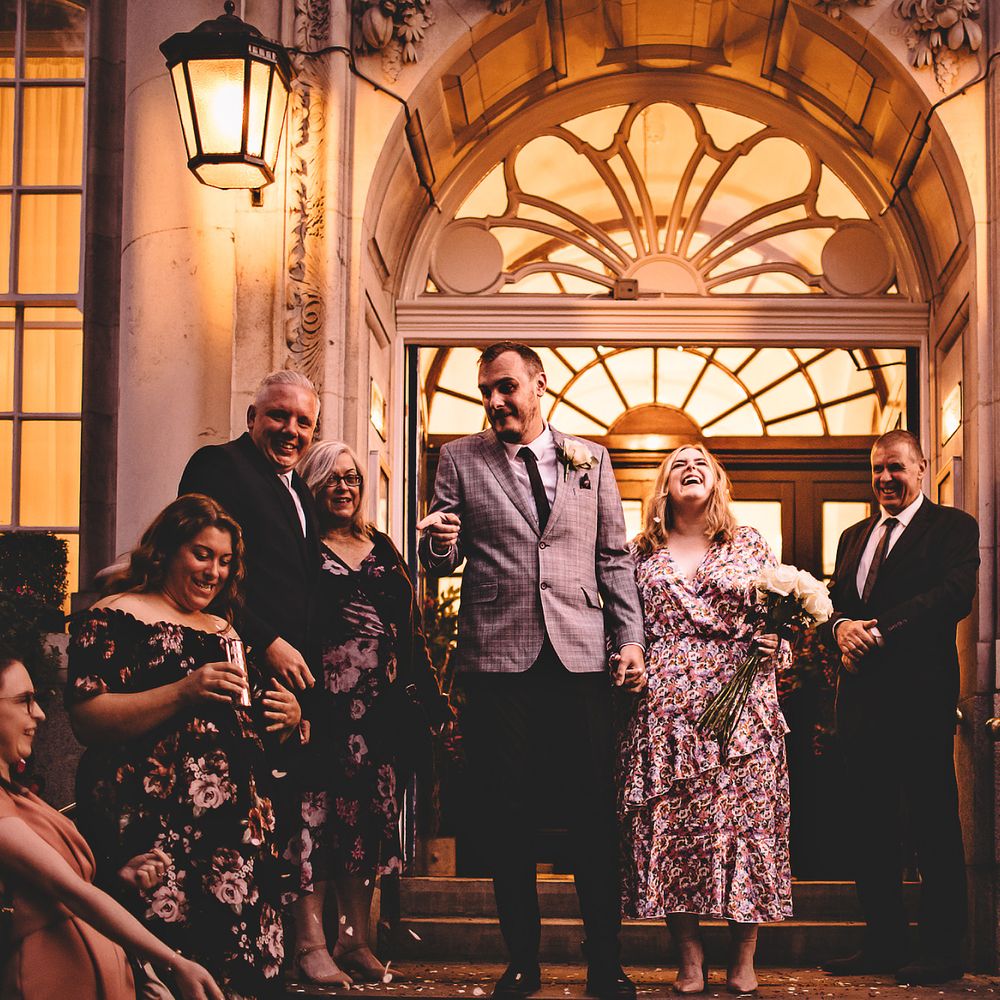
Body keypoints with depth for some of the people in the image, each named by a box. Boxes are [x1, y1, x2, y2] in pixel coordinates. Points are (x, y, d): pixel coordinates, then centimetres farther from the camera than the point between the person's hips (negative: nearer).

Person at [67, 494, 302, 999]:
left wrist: (287, 717, 11)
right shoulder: (116, 617, 2)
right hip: (158, 827, -7)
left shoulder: (223, 630, 25)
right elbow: (87, 719, -10)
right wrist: (183, 692, -18)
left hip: (241, 825, 7)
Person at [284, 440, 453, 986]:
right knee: (317, 811, -6)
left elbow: (410, 627, 17)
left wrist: (430, 694, 11)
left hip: (378, 701, 5)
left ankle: (356, 941, 14)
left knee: (369, 814, 7)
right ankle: (311, 944, -3)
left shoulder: (383, 549, 17)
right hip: (325, 696, -5)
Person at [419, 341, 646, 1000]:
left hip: (581, 656, 0)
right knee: (510, 815, 4)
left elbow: (615, 557, 12)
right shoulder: (460, 459, 9)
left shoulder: (590, 459, 12)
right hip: (498, 658, 0)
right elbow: (443, 561, 6)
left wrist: (630, 638, 3)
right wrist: (441, 545, -17)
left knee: (596, 811, 1)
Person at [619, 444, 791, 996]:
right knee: (670, 822, -2)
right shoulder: (643, 552, 13)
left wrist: (775, 646, -6)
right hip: (665, 708, 1)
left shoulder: (750, 544, 11)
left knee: (743, 816, -2)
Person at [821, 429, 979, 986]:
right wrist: (842, 625, -8)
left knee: (934, 824, -3)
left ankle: (942, 952, 4)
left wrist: (880, 629, -20)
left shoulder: (953, 527, 2)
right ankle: (884, 944, 16)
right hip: (862, 695, 6)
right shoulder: (855, 537, 22)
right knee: (871, 825, 8)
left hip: (921, 695, -6)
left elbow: (956, 594, -13)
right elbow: (835, 600, 17)